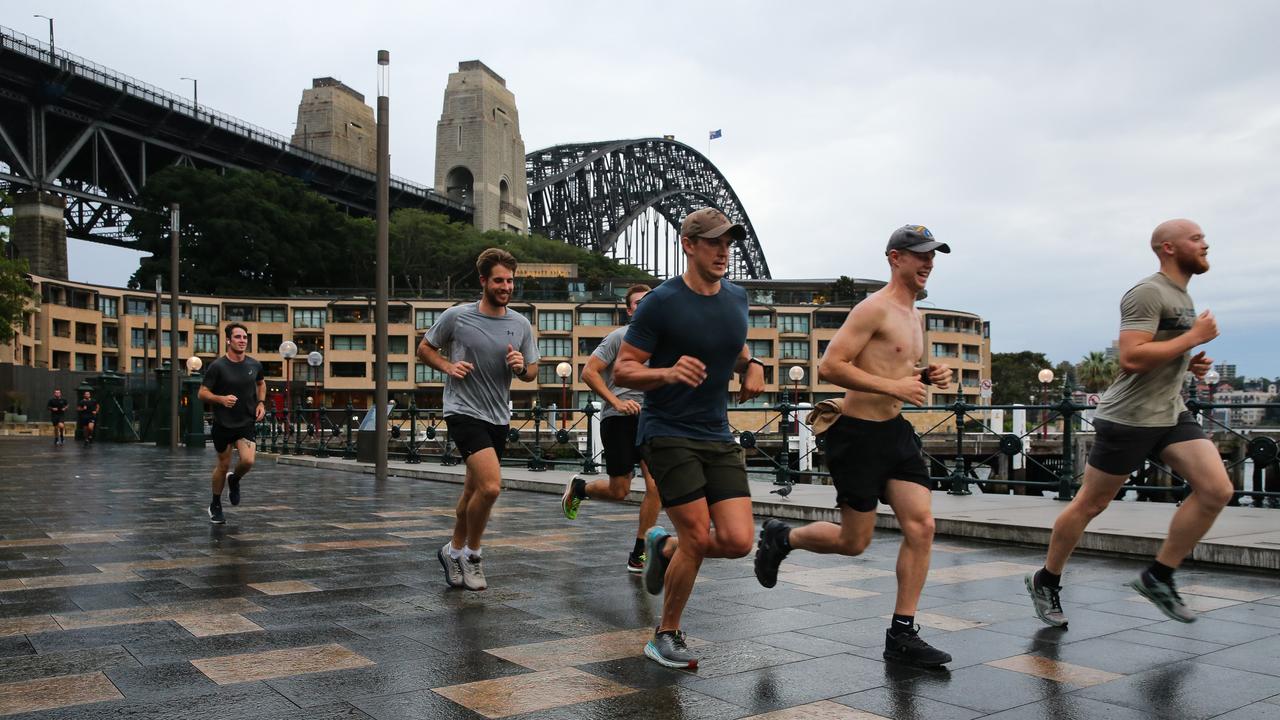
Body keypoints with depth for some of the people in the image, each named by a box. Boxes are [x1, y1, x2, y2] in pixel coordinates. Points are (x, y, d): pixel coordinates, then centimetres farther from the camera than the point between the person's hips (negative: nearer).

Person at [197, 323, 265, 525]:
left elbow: (261, 383, 20)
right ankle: (215, 506, 32)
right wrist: (221, 398, -27)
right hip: (223, 424, -2)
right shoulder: (217, 366, -11)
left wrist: (261, 403, 5)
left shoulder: (254, 365, 0)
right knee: (223, 465, 9)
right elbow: (203, 393, -9)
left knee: (248, 461, -17)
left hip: (246, 423, 2)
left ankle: (234, 480, 19)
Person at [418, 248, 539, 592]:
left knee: (474, 491, 16)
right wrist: (448, 366, -11)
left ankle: (455, 550, 37)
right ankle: (471, 552, 3)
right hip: (464, 412, -5)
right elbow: (424, 348, 7)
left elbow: (532, 372, 12)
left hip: (498, 418, 5)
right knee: (491, 486, -20)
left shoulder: (520, 324, 3)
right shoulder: (457, 316, -6)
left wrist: (521, 367, -11)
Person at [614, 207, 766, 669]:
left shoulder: (736, 299, 8)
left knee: (738, 541, -5)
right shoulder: (662, 302, -11)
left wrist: (752, 366, 6)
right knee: (698, 539, -8)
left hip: (718, 437, 6)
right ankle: (666, 636, 16)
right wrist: (668, 372, -28)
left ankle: (664, 546, 26)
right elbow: (622, 371, -9)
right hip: (668, 435, -6)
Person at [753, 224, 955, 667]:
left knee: (921, 526, -4)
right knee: (854, 542, 1)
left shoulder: (913, 318, 16)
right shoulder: (874, 309, -13)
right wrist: (894, 386, -24)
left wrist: (927, 378, 7)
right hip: (858, 432, -8)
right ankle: (780, 538, 29)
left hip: (895, 430, 8)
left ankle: (901, 635, 4)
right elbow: (829, 366, -21)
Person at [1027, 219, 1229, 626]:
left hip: (1171, 415, 9)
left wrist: (1190, 364, 9)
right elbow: (1131, 359, -26)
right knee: (1090, 504, 2)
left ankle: (1158, 577, 5)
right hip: (1129, 418, -9)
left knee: (1217, 490, -7)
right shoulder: (1148, 293, -14)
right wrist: (1194, 337, -18)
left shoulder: (1181, 296, 16)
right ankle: (1046, 581, 19)